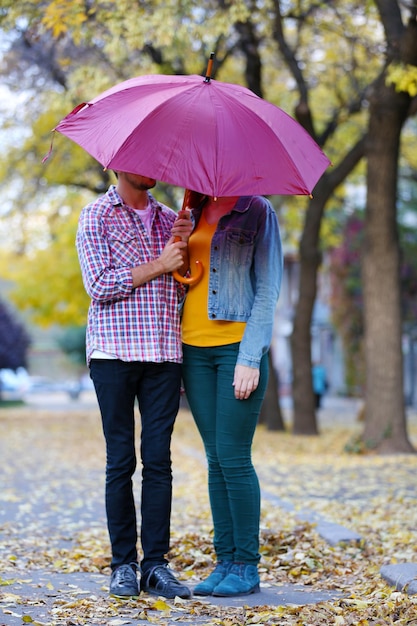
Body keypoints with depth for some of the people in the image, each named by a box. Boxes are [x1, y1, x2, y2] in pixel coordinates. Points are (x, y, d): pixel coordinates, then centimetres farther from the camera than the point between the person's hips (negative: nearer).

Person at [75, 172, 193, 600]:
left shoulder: (168, 219, 18)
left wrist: (183, 251, -2)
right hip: (114, 352, -3)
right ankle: (123, 564, 7)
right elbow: (99, 286, -8)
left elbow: (182, 289, 15)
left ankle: (156, 563, 4)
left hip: (164, 354, 4)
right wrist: (158, 265, -8)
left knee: (158, 459, 0)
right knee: (120, 460, 0)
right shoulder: (96, 216, 4)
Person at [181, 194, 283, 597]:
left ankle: (247, 567, 2)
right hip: (195, 348, 6)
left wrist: (250, 357, -14)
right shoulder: (197, 213, 15)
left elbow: (268, 289, -6)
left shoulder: (258, 211, -2)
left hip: (237, 346, -6)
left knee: (233, 457, -7)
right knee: (215, 459, 6)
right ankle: (224, 561, 11)